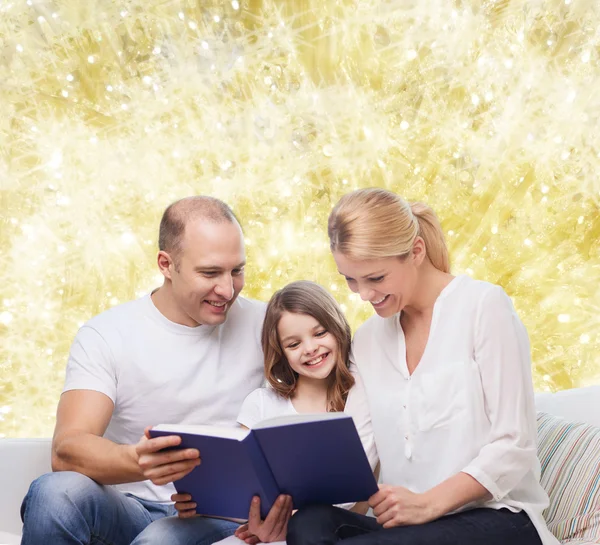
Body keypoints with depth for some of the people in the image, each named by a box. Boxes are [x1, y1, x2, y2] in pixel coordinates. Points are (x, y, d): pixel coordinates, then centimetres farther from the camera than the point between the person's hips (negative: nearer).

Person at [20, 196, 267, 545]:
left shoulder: (262, 325, 3)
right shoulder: (105, 336, -3)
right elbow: (66, 450, -16)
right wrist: (139, 461, -38)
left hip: (226, 517, -1)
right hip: (132, 512, 2)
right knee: (56, 493, -30)